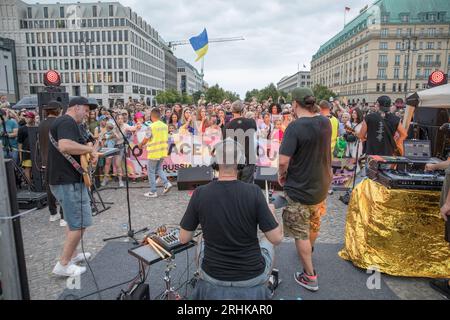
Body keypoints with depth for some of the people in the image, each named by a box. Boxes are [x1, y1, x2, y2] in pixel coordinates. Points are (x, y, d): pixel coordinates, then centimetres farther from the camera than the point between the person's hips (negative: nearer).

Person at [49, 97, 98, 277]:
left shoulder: (62, 122, 19)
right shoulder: (68, 122, -16)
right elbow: (65, 146, -35)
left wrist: (87, 151, 9)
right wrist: (90, 149, -21)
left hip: (64, 180, 11)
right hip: (68, 181, -11)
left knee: (74, 220, 22)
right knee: (80, 224, -4)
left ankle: (72, 254, 33)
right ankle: (63, 265, 5)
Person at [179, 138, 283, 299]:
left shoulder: (200, 194, -16)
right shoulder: (253, 192, -20)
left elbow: (184, 238, -7)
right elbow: (277, 238, -15)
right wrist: (271, 212, 4)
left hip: (213, 275, 1)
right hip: (253, 277, 0)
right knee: (267, 242, 30)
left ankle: (210, 288, 48)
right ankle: (258, 289, 47)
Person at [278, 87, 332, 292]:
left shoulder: (295, 127, -25)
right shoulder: (325, 122, -3)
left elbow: (283, 161, -28)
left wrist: (281, 174, -10)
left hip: (299, 189, -7)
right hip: (322, 184, 7)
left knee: (301, 234, 9)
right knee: (314, 223, 29)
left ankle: (310, 277, 21)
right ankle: (309, 250, 55)